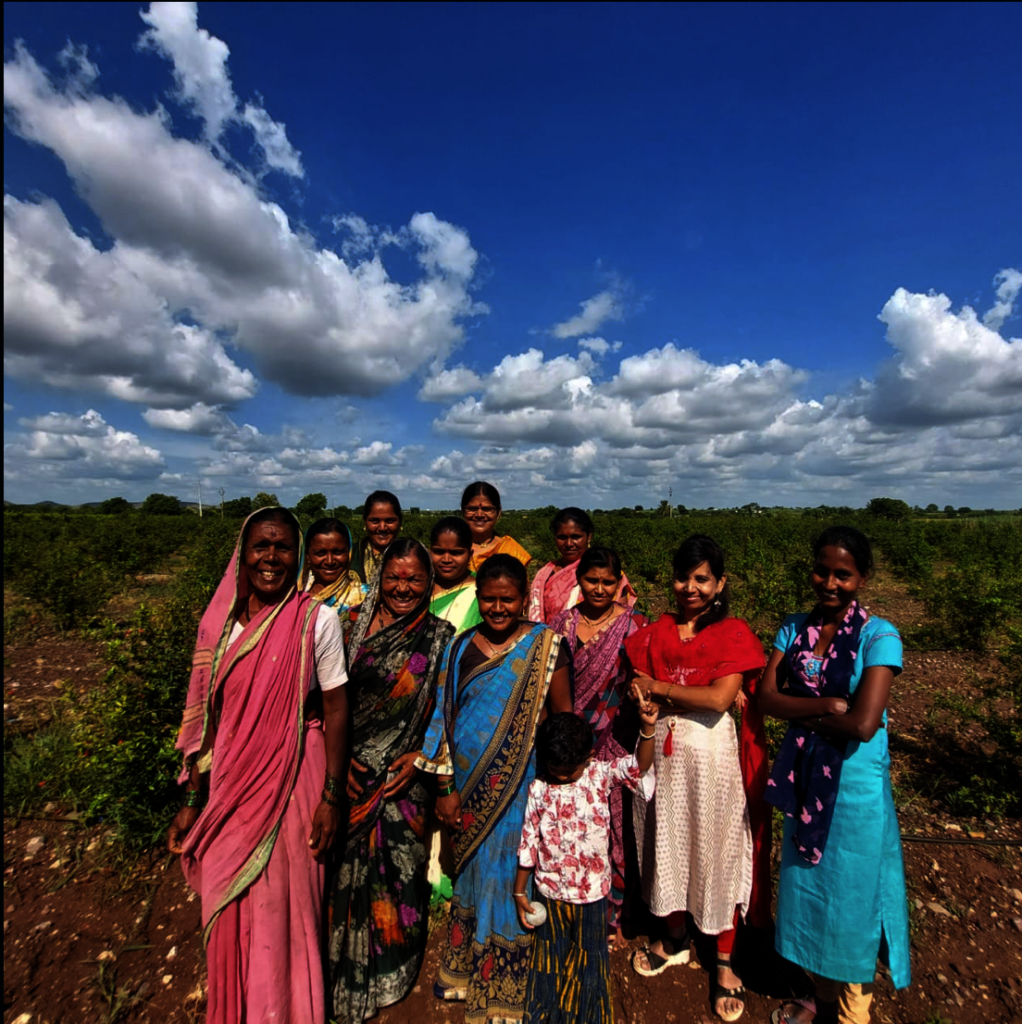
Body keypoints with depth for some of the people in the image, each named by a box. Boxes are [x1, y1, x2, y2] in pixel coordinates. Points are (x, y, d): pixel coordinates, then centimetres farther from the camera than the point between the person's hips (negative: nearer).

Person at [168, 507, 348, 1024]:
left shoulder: (316, 621, -14)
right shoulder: (218, 621, -3)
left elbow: (336, 709, -9)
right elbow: (206, 715, 3)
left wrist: (331, 796, -9)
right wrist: (193, 799, 6)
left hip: (291, 781, -3)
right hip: (228, 782, 4)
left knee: (282, 906, 12)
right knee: (227, 906, 19)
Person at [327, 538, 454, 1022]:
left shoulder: (439, 636, -4)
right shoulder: (352, 624, -3)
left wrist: (420, 757, -10)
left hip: (405, 775, 0)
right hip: (349, 772, 1)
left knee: (397, 868, 11)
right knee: (348, 868, 11)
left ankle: (390, 969, 40)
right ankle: (347, 971, 39)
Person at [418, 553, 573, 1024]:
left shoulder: (545, 644, -10)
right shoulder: (461, 647, -1)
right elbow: (445, 719, 3)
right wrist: (445, 787, 2)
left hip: (521, 786, -3)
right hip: (469, 788, 3)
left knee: (509, 877, 10)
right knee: (471, 874, 20)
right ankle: (463, 968, 46)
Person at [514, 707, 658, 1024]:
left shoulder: (601, 775, -13)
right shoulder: (538, 790, -13)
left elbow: (639, 766, -28)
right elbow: (528, 844, -5)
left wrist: (648, 728, -44)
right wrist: (519, 893, 0)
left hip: (592, 891, 0)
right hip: (551, 892, 1)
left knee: (588, 962, 18)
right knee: (550, 962, 20)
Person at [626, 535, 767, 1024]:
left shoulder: (733, 633, -8)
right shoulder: (657, 632, 4)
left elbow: (719, 698, -18)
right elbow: (637, 683, 8)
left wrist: (660, 688, -12)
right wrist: (642, 699, -13)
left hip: (709, 750, -4)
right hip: (661, 749, 4)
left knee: (715, 848, 9)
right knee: (667, 842, 17)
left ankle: (724, 961, 31)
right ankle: (676, 937, 41)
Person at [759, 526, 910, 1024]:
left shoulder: (879, 636, -16)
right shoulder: (794, 627, -3)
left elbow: (863, 724, -24)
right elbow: (766, 696, -9)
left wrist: (799, 712, -13)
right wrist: (826, 705, -21)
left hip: (855, 782, -5)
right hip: (803, 776, 5)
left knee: (849, 896, 13)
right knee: (807, 887, 20)